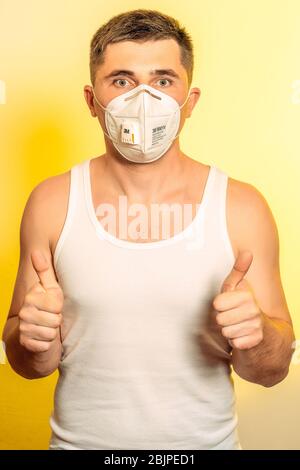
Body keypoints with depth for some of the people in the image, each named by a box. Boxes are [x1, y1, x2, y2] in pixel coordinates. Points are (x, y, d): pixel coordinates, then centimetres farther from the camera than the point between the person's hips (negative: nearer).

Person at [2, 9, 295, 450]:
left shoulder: (242, 207, -13)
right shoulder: (51, 203, -11)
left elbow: (274, 369, -5)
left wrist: (254, 334, -26)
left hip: (206, 440, 0)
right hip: (79, 438, 1)